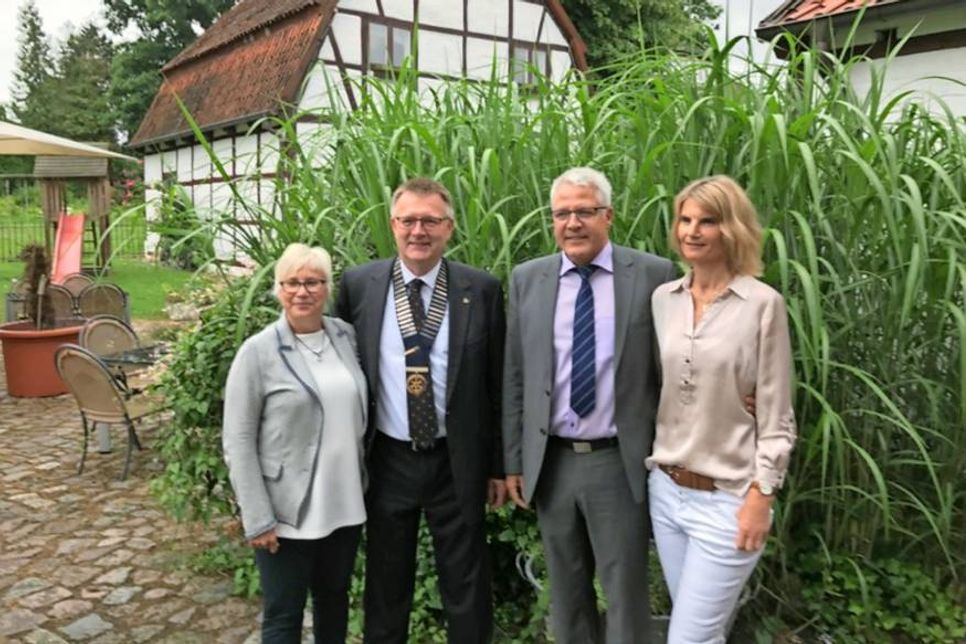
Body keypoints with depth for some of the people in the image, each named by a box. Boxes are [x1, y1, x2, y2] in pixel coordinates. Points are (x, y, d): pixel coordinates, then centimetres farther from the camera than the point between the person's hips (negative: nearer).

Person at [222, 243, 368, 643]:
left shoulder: (347, 336, 1)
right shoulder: (258, 351, -12)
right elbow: (237, 442, -11)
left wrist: (365, 486, 9)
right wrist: (257, 518, -14)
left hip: (345, 504, 4)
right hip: (287, 511, -4)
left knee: (335, 599, 21)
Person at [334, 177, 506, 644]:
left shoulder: (482, 290, -6)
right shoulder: (358, 285, -3)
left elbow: (497, 383, -1)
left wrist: (498, 465, 2)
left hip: (458, 461, -1)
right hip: (387, 460, 1)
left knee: (466, 586, 14)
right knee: (386, 586, 18)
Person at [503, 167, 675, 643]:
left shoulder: (653, 275, -5)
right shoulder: (526, 280, 2)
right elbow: (514, 377, 5)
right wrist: (513, 461, 5)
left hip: (620, 463, -3)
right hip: (551, 464, 3)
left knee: (625, 598, 8)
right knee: (566, 595, 18)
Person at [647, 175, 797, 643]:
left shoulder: (763, 304, -11)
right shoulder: (662, 298, 3)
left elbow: (776, 417, -8)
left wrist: (761, 497, -10)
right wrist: (653, 464, 11)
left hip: (727, 499, -5)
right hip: (666, 489, 5)